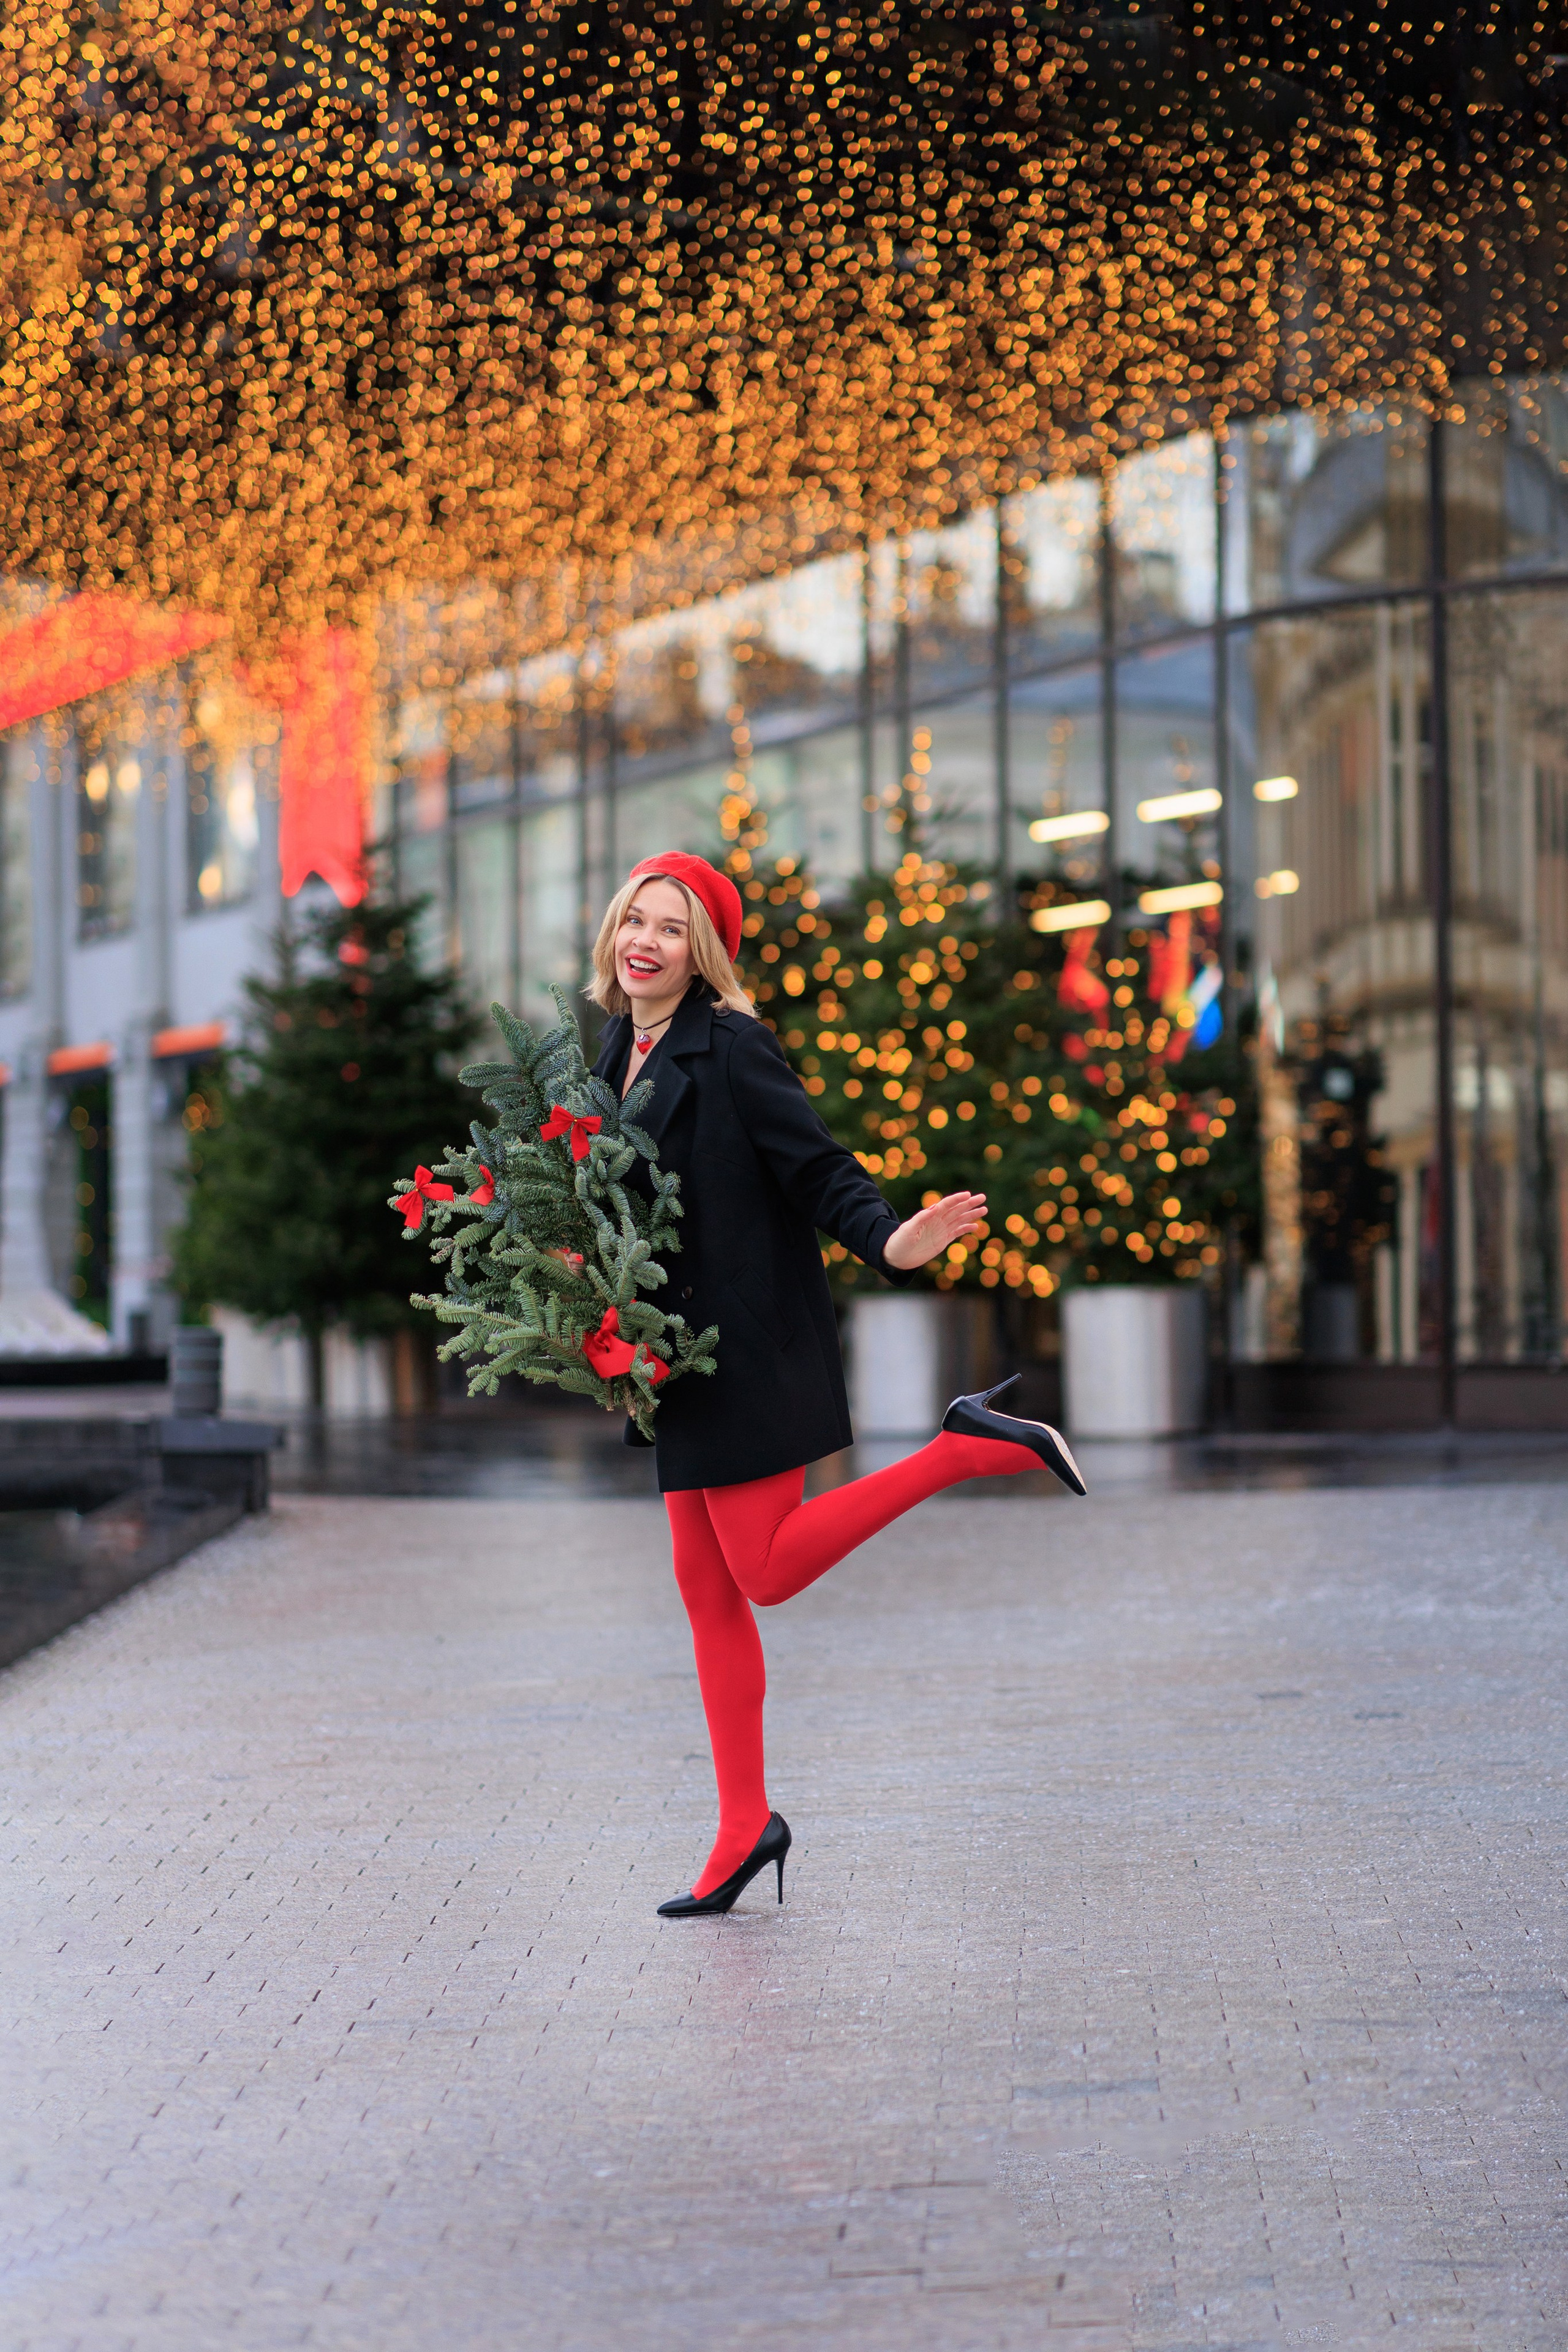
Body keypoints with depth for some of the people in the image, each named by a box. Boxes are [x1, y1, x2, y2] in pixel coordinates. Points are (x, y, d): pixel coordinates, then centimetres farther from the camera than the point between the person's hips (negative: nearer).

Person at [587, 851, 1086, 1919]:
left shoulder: (731, 1049, -14)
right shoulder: (622, 1050, 10)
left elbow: (817, 1169, -18)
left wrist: (890, 1241, -35)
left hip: (748, 1347, -8)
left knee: (765, 1571, -6)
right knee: (708, 1590, 9)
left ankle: (971, 1445, 4)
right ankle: (745, 1828, 16)